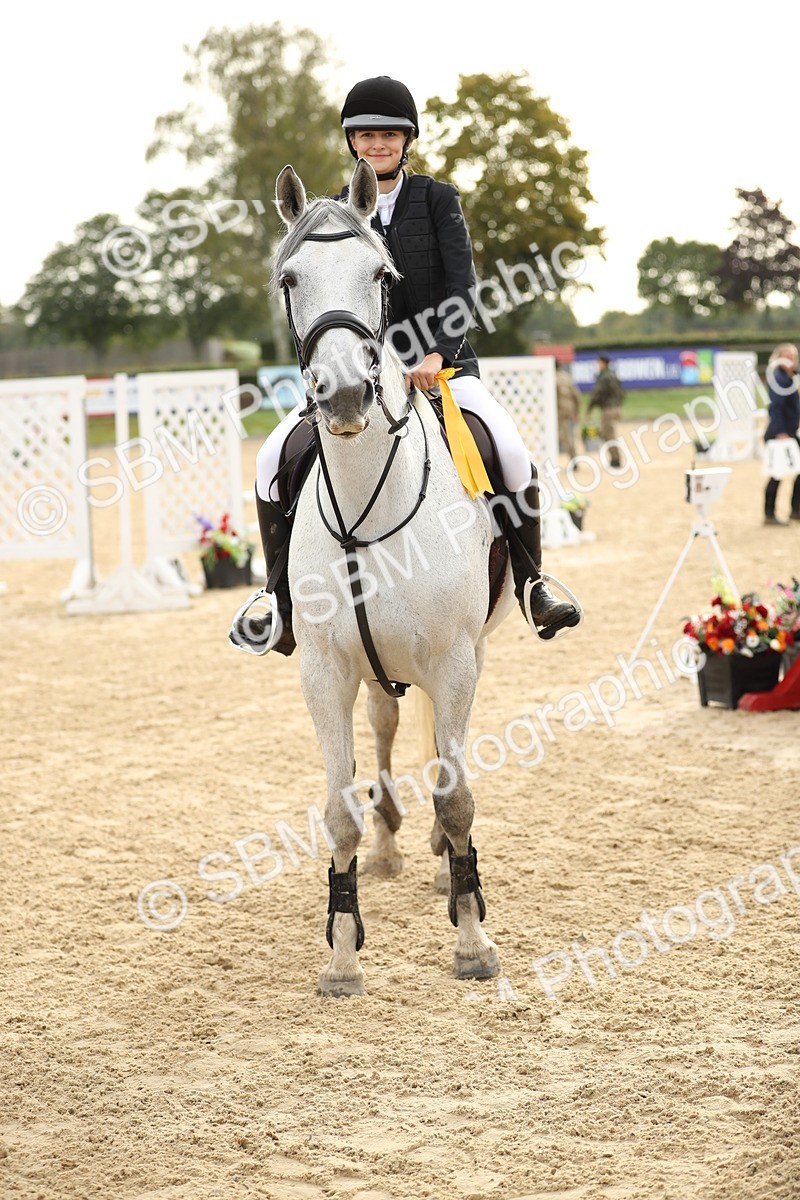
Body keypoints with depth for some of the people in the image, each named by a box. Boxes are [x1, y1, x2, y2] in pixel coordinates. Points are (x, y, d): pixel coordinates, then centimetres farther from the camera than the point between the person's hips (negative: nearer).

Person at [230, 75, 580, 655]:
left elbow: (463, 287, -6)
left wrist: (436, 354, -21)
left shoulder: (438, 200, 4)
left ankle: (532, 585, -8)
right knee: (274, 459, -17)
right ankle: (281, 600, -2)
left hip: (441, 363, -2)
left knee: (513, 455, -26)